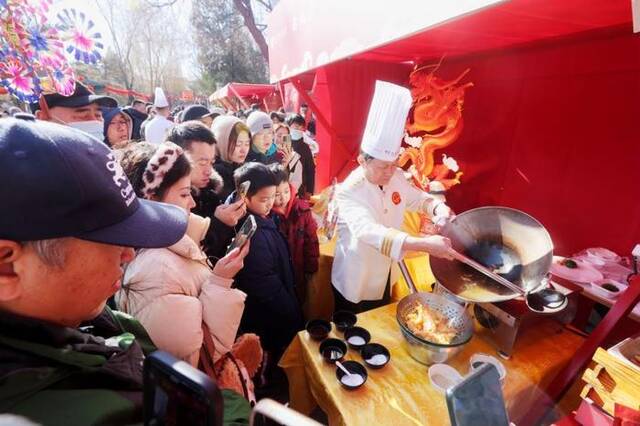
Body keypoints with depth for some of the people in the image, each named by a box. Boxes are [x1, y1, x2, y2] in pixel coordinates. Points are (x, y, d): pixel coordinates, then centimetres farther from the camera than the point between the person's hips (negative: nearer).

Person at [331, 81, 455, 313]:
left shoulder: (396, 177, -8)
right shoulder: (349, 192, -29)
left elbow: (418, 198, 7)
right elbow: (369, 231, -45)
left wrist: (439, 208, -17)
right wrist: (424, 244, -53)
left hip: (384, 278, 6)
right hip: (355, 284, -6)